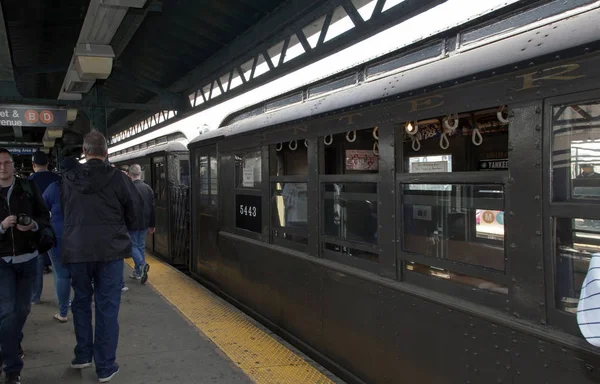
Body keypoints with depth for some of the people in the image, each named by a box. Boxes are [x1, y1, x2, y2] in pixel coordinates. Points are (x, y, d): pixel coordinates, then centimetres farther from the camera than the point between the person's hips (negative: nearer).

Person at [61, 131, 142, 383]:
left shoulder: (68, 178, -1)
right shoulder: (117, 178, -9)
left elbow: (63, 211, 8)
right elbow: (134, 209, -1)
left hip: (76, 249, 3)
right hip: (110, 249, -2)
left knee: (81, 302, 20)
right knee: (107, 307, 4)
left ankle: (83, 356, 28)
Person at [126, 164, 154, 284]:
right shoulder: (148, 188, 5)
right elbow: (152, 208, 9)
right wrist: (152, 225, 16)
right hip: (145, 223, 6)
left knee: (133, 245, 5)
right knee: (141, 245, 13)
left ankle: (142, 264, -18)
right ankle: (138, 272, 19)